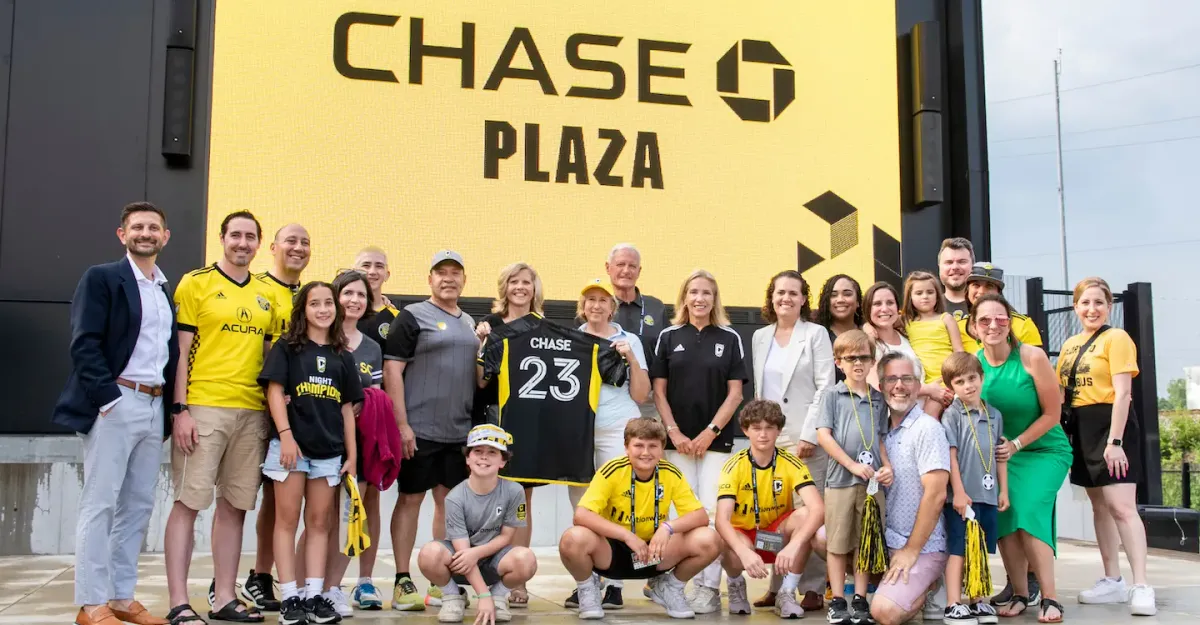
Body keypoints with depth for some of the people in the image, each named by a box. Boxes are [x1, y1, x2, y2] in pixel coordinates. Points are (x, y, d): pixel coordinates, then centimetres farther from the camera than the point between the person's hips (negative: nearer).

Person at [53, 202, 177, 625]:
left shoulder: (168, 292, 17)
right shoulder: (101, 278, -1)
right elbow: (84, 343, -10)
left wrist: (172, 406, 6)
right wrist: (109, 397, -17)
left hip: (155, 406, 6)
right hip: (116, 403, -6)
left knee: (138, 506, 9)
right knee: (100, 504, -3)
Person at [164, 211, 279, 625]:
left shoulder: (266, 296, 14)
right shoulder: (195, 283, 0)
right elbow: (181, 350, -4)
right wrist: (180, 410, -11)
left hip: (252, 412, 5)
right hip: (203, 407, -5)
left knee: (234, 506, 9)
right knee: (188, 503, -3)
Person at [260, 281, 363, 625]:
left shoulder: (343, 357, 12)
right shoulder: (287, 347, 3)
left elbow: (347, 408, 12)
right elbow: (274, 391, -5)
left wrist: (352, 455, 8)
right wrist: (285, 435, -15)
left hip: (329, 451, 4)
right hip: (292, 444, -3)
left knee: (319, 523, 5)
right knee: (287, 520, 0)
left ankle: (314, 595, 9)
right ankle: (290, 597, 3)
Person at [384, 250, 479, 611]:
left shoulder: (469, 323, 16)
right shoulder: (412, 316, -3)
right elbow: (392, 370, -9)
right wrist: (402, 424, -14)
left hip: (459, 432, 6)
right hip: (419, 430, -6)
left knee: (449, 501, 8)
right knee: (410, 499, 1)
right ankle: (402, 582, 8)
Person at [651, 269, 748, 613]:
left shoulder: (730, 338, 4)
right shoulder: (669, 337, 6)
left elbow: (734, 393, 0)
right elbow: (659, 391, 4)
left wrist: (710, 432, -9)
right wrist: (675, 433, -7)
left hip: (717, 439, -1)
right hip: (677, 440, 1)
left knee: (712, 510, -5)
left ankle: (710, 587, 1)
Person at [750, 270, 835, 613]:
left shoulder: (816, 334, 1)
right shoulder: (760, 337, 14)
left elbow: (825, 387, -6)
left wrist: (808, 435, -13)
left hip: (805, 437, -4)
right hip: (769, 437, 4)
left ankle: (813, 588, 1)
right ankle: (777, 585, 12)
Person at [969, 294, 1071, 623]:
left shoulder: (1032, 356, -16)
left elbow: (1052, 414, -12)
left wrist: (1016, 445, -16)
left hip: (1045, 450, -3)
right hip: (1001, 453, 3)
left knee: (1027, 509, -21)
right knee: (1003, 510, -14)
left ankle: (1049, 596, -11)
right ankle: (1020, 592, 2)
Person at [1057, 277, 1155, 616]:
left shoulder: (1116, 338, -7)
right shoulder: (1069, 345, 14)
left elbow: (1122, 393, -14)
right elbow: (1060, 393, 17)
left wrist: (1114, 441, -20)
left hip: (1111, 425, -7)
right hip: (1081, 429, 7)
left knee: (1122, 506, -13)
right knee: (1100, 507, 11)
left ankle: (1141, 587, -11)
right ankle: (1112, 581, 18)